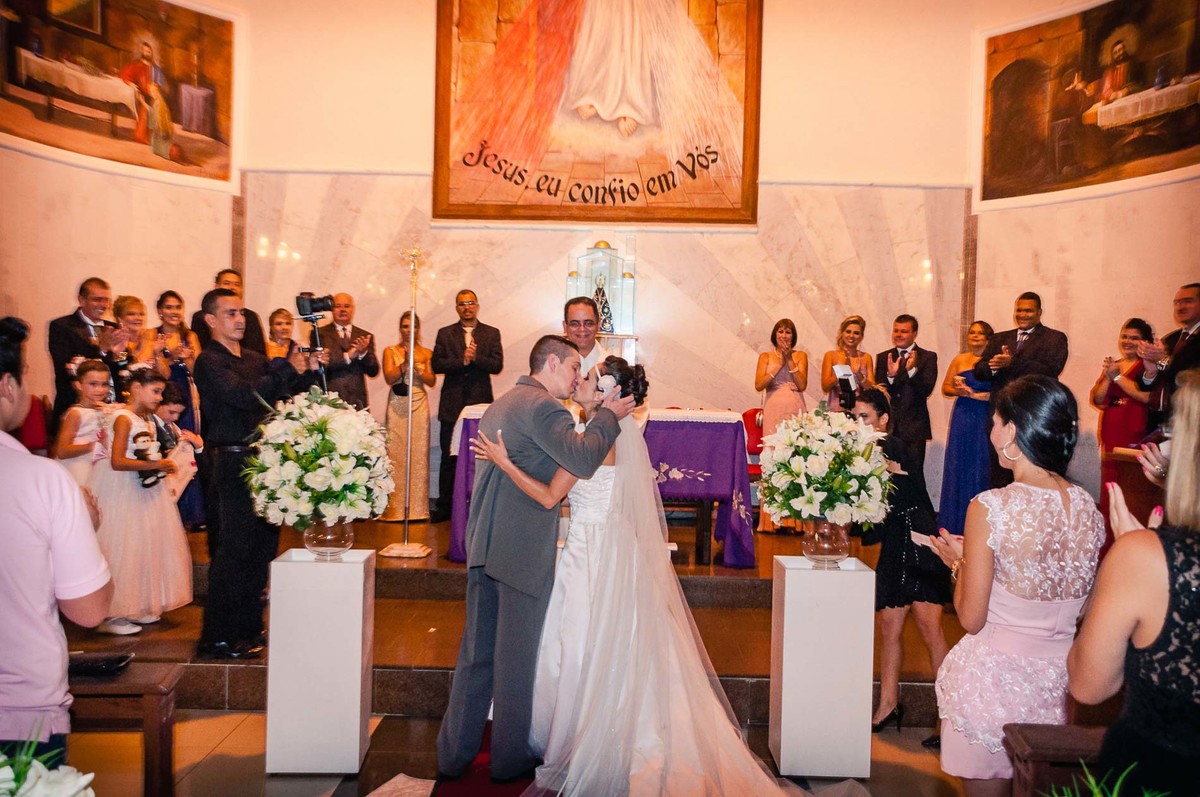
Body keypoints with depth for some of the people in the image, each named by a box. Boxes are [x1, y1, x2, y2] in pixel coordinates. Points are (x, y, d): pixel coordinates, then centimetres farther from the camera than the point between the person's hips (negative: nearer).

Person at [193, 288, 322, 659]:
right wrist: (289, 370, -22)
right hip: (232, 463, -8)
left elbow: (289, 393, 15)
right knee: (233, 551, -4)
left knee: (262, 548, 13)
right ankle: (218, 638, 6)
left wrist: (308, 370, -2)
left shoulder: (255, 359, 17)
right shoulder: (209, 361, -7)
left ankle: (249, 628, 25)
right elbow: (244, 396, -21)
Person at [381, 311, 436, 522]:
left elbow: (432, 381, 2)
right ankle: (395, 508, 3)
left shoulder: (426, 353, 10)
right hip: (397, 407, -1)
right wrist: (405, 363, -17)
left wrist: (416, 367, -14)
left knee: (419, 455, -2)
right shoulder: (390, 351, 8)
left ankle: (418, 507, 5)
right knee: (395, 455, -4)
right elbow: (389, 378, -4)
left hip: (420, 406, 1)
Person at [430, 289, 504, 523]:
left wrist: (475, 357, -18)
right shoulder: (445, 334, 9)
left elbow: (497, 365, -4)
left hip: (480, 403, -1)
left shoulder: (492, 333, 7)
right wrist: (462, 360, -15)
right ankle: (445, 506, 11)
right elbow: (436, 364, -2)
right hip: (452, 404, 1)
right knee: (449, 457, 4)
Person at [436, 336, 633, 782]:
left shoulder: (498, 406, 18)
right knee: (516, 658, 5)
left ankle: (453, 753, 24)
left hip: (482, 546, 9)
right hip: (523, 551, -8)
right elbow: (583, 460, -24)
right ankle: (510, 759, 19)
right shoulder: (543, 407, -13)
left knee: (476, 652, 15)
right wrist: (609, 416, -11)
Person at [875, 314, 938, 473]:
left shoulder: (928, 357, 2)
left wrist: (912, 370, -24)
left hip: (914, 426, -2)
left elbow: (927, 390, -9)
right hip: (888, 425, 2)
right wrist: (890, 375, -17)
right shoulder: (883, 358, 10)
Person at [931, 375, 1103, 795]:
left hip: (995, 677, -5)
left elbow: (971, 619, -15)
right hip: (1059, 679, 5)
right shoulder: (1090, 508, -2)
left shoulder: (990, 507, -19)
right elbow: (1079, 606, 11)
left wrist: (959, 562, 3)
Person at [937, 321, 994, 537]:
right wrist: (959, 391, -8)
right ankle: (956, 524, 11)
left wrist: (976, 395, -16)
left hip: (985, 420, -3)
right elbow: (945, 388, 11)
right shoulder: (959, 360, 10)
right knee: (958, 467, 4)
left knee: (980, 469, 1)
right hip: (962, 419, 3)